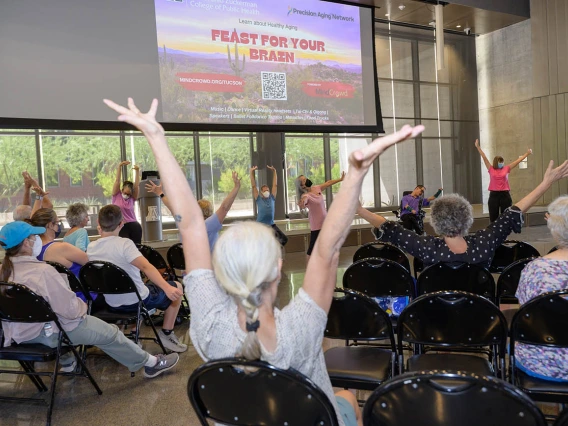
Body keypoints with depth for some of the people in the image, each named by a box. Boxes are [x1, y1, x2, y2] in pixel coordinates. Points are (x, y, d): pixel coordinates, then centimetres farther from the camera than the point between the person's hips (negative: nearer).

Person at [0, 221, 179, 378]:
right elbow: (70, 309, -25)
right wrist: (82, 306, -2)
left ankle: (67, 361, 51)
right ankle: (152, 363, 23)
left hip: (17, 333, 8)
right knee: (109, 333, 6)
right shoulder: (43, 271, -29)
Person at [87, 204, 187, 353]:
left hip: (113, 304, 7)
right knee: (176, 287, 15)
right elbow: (146, 267, -37)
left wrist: (102, 235, 12)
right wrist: (167, 288, -45)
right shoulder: (124, 243, -22)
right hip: (137, 300, -7)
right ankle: (166, 334, 13)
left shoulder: (91, 248, -5)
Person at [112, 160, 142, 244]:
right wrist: (120, 166, -10)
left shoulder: (132, 198, 6)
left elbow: (136, 184, -3)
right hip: (121, 227, -1)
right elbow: (117, 180, -3)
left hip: (134, 226, 2)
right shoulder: (116, 196, 4)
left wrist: (137, 171, -13)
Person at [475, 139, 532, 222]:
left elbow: (518, 161, 9)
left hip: (505, 194, 1)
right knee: (493, 217, 5)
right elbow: (484, 157, 1)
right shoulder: (491, 169, 4)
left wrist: (527, 154, 10)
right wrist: (478, 147, 0)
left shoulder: (506, 169, 7)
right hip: (494, 195, -1)